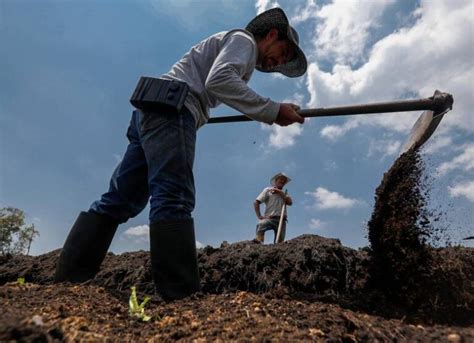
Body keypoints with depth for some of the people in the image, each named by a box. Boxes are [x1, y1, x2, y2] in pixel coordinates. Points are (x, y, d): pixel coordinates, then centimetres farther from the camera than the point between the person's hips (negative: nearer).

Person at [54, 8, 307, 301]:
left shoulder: (228, 45, 36)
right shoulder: (243, 39, 6)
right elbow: (218, 80, -15)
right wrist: (272, 111, -16)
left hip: (151, 111, 9)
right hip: (171, 107, -9)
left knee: (119, 201, 2)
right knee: (174, 200, -21)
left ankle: (67, 282, 5)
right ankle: (183, 297, -25)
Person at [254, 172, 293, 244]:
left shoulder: (284, 193, 27)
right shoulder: (268, 190, 14)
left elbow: (290, 202, 4)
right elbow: (256, 203, 4)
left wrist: (280, 193, -1)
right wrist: (259, 216, -7)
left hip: (281, 220, 5)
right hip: (269, 218, -4)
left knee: (279, 242, -8)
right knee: (260, 225, -36)